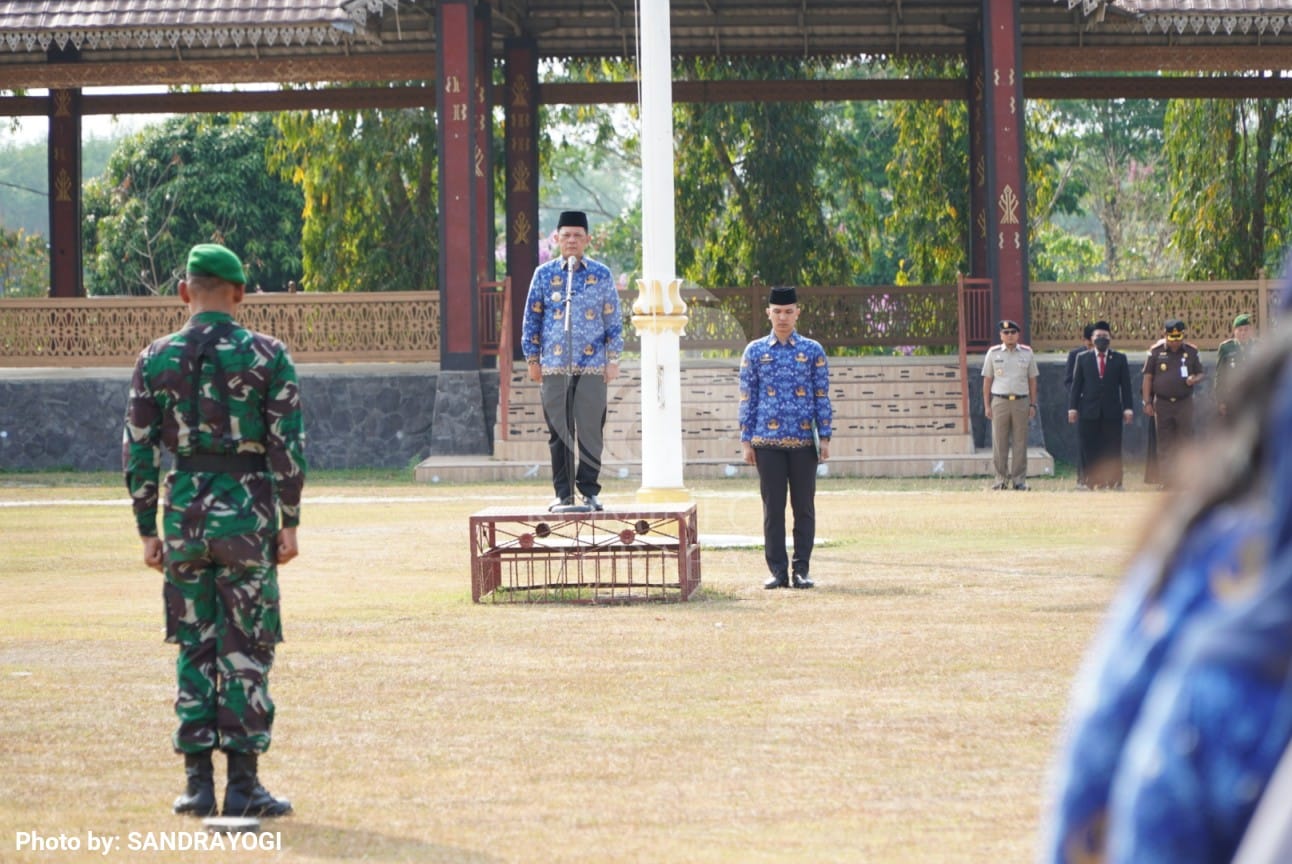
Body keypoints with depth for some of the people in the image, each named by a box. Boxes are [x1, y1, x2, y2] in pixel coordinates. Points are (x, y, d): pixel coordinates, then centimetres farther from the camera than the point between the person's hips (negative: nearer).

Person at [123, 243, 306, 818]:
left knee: (194, 650, 10)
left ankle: (198, 784, 10)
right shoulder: (266, 355, -2)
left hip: (184, 512, 2)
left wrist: (147, 530, 9)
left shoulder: (156, 359, 3)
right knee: (246, 651, 1)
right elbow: (288, 445, -6)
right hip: (248, 512, -2)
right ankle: (243, 785, 0)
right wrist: (289, 522, 0)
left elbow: (138, 451, 3)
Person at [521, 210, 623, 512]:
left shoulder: (601, 275, 6)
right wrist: (533, 360, 4)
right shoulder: (544, 274, 6)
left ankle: (590, 491, 7)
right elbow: (532, 319, 8)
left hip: (592, 366, -1)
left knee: (591, 430, -1)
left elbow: (613, 320, 8)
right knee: (559, 431, 3)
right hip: (554, 366, 1)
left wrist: (613, 360, 2)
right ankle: (563, 493, 9)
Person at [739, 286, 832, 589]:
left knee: (804, 507, 2)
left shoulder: (813, 350, 5)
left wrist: (824, 437, 0)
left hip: (804, 440, 0)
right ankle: (778, 571, 5)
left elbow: (822, 397, 6)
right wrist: (746, 440, 1)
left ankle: (802, 569, 8)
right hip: (768, 441, 0)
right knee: (773, 508, 1)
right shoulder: (754, 351, 5)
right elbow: (747, 399, 6)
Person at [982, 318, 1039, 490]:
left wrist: (1033, 405, 5)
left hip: (1021, 401, 1)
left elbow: (1032, 380, 11)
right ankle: (1001, 479, 4)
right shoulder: (993, 353, 6)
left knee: (1020, 443, 1)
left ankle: (1019, 479, 5)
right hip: (999, 401, -1)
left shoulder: (1027, 353, 8)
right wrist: (987, 406, 2)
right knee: (999, 443, -1)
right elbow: (987, 380, 7)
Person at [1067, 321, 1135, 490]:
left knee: (1113, 450, -1)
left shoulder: (1119, 359, 9)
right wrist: (1072, 407, -1)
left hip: (1112, 412, 0)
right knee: (1090, 451, -2)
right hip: (1089, 412, 0)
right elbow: (1076, 385, 7)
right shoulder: (1083, 359, 10)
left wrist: (1128, 408, -3)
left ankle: (1114, 482, 5)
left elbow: (1126, 385, 6)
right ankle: (1094, 482, 2)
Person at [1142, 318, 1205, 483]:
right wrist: (1147, 402, -2)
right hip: (1162, 403, 0)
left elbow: (1202, 373, 12)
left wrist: (1194, 379, -12)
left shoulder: (1191, 351, 4)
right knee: (1164, 444, 2)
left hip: (1185, 403, 0)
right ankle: (1165, 480, 5)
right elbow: (1147, 377, 3)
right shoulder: (1156, 351, 1)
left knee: (1185, 441, -2)